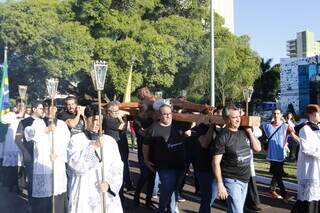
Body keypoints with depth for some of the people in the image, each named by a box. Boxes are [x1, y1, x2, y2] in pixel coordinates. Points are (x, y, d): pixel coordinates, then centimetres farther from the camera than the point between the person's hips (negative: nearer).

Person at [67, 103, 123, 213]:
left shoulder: (110, 141, 5)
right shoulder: (76, 139, -1)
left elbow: (117, 168, 0)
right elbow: (76, 165, -13)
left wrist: (109, 183, -15)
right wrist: (94, 147, -18)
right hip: (84, 196, -2)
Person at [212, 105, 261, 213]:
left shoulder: (244, 132, 4)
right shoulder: (223, 137, -15)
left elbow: (257, 148, 8)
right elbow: (216, 162, -15)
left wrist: (249, 131, -2)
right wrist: (220, 184, -19)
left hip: (245, 180, 6)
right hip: (232, 181, -6)